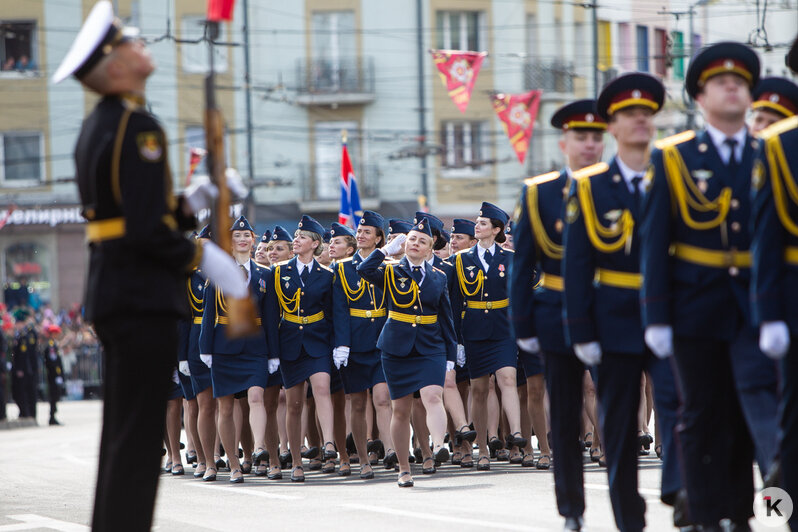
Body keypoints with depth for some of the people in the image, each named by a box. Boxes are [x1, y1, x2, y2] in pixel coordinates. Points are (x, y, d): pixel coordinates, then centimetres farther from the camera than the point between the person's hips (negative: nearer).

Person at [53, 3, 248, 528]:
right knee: (139, 435, -7)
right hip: (143, 297, -10)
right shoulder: (137, 126, -16)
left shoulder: (99, 125, 14)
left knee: (123, 432, 15)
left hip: (113, 294, 10)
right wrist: (203, 257, -10)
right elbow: (147, 232, -22)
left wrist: (192, 202, 11)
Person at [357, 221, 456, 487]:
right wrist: (388, 249, -11)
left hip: (430, 348, 0)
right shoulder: (391, 272, 3)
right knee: (400, 409, 4)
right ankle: (404, 468, 12)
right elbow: (364, 270, -18)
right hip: (397, 348, 0)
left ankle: (438, 445, -38)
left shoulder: (438, 277, 9)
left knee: (433, 397, -23)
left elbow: (446, 318, 11)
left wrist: (450, 355, 7)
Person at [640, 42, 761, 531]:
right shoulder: (672, 159, 3)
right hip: (697, 309, -1)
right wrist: (656, 318, -6)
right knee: (703, 417, 2)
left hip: (754, 307, 1)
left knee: (750, 416, 1)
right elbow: (654, 243, 0)